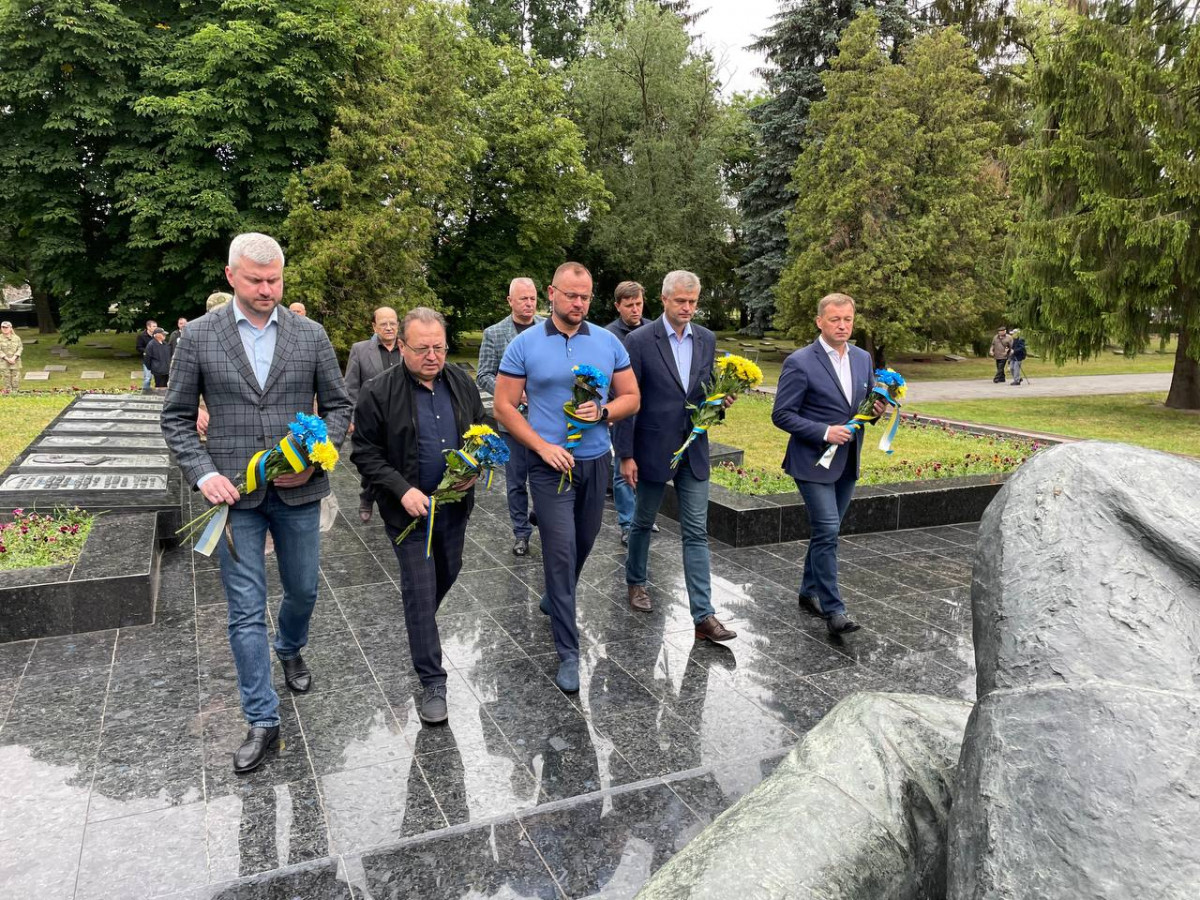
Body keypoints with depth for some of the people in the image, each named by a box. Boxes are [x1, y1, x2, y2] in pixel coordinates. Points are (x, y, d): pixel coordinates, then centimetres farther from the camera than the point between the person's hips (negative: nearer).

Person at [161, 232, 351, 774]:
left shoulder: (311, 335, 0)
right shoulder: (198, 336, -2)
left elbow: (338, 405, 5)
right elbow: (177, 417, 3)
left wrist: (314, 458, -10)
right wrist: (203, 474, -11)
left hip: (298, 490, 2)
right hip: (235, 492, -1)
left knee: (302, 591, 17)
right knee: (246, 612, 1)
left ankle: (290, 651, 50)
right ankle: (262, 721, 13)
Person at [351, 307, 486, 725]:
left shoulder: (462, 382, 1)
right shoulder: (378, 392, -13)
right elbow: (365, 454, -9)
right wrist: (402, 490, -21)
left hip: (455, 503, 5)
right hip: (409, 507, -5)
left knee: (447, 574, 21)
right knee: (420, 590, 0)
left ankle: (421, 624, 51)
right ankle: (432, 683, 10)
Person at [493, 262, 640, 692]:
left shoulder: (609, 343, 2)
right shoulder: (525, 344, -5)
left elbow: (631, 398, 7)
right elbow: (504, 406, -4)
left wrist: (603, 412, -15)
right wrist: (544, 447, -14)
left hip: (596, 461, 4)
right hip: (549, 464, -3)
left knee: (583, 545, 17)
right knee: (561, 552, -7)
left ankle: (555, 599, 47)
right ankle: (568, 652, 2)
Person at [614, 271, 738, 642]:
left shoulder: (707, 339, 5)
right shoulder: (640, 341, -10)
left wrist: (720, 398, -7)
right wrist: (625, 455, -11)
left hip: (693, 451, 3)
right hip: (653, 450, -3)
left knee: (696, 533, 1)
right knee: (644, 522, 15)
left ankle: (703, 615, 2)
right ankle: (636, 581, 40)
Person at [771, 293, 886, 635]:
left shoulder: (863, 358, 8)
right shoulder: (800, 363, -12)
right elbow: (781, 414, -12)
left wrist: (878, 410, -5)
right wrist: (824, 432, -20)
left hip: (848, 462, 7)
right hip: (814, 461, -6)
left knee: (825, 532, 15)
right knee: (827, 531, -11)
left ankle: (810, 592, 30)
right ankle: (833, 609, -3)